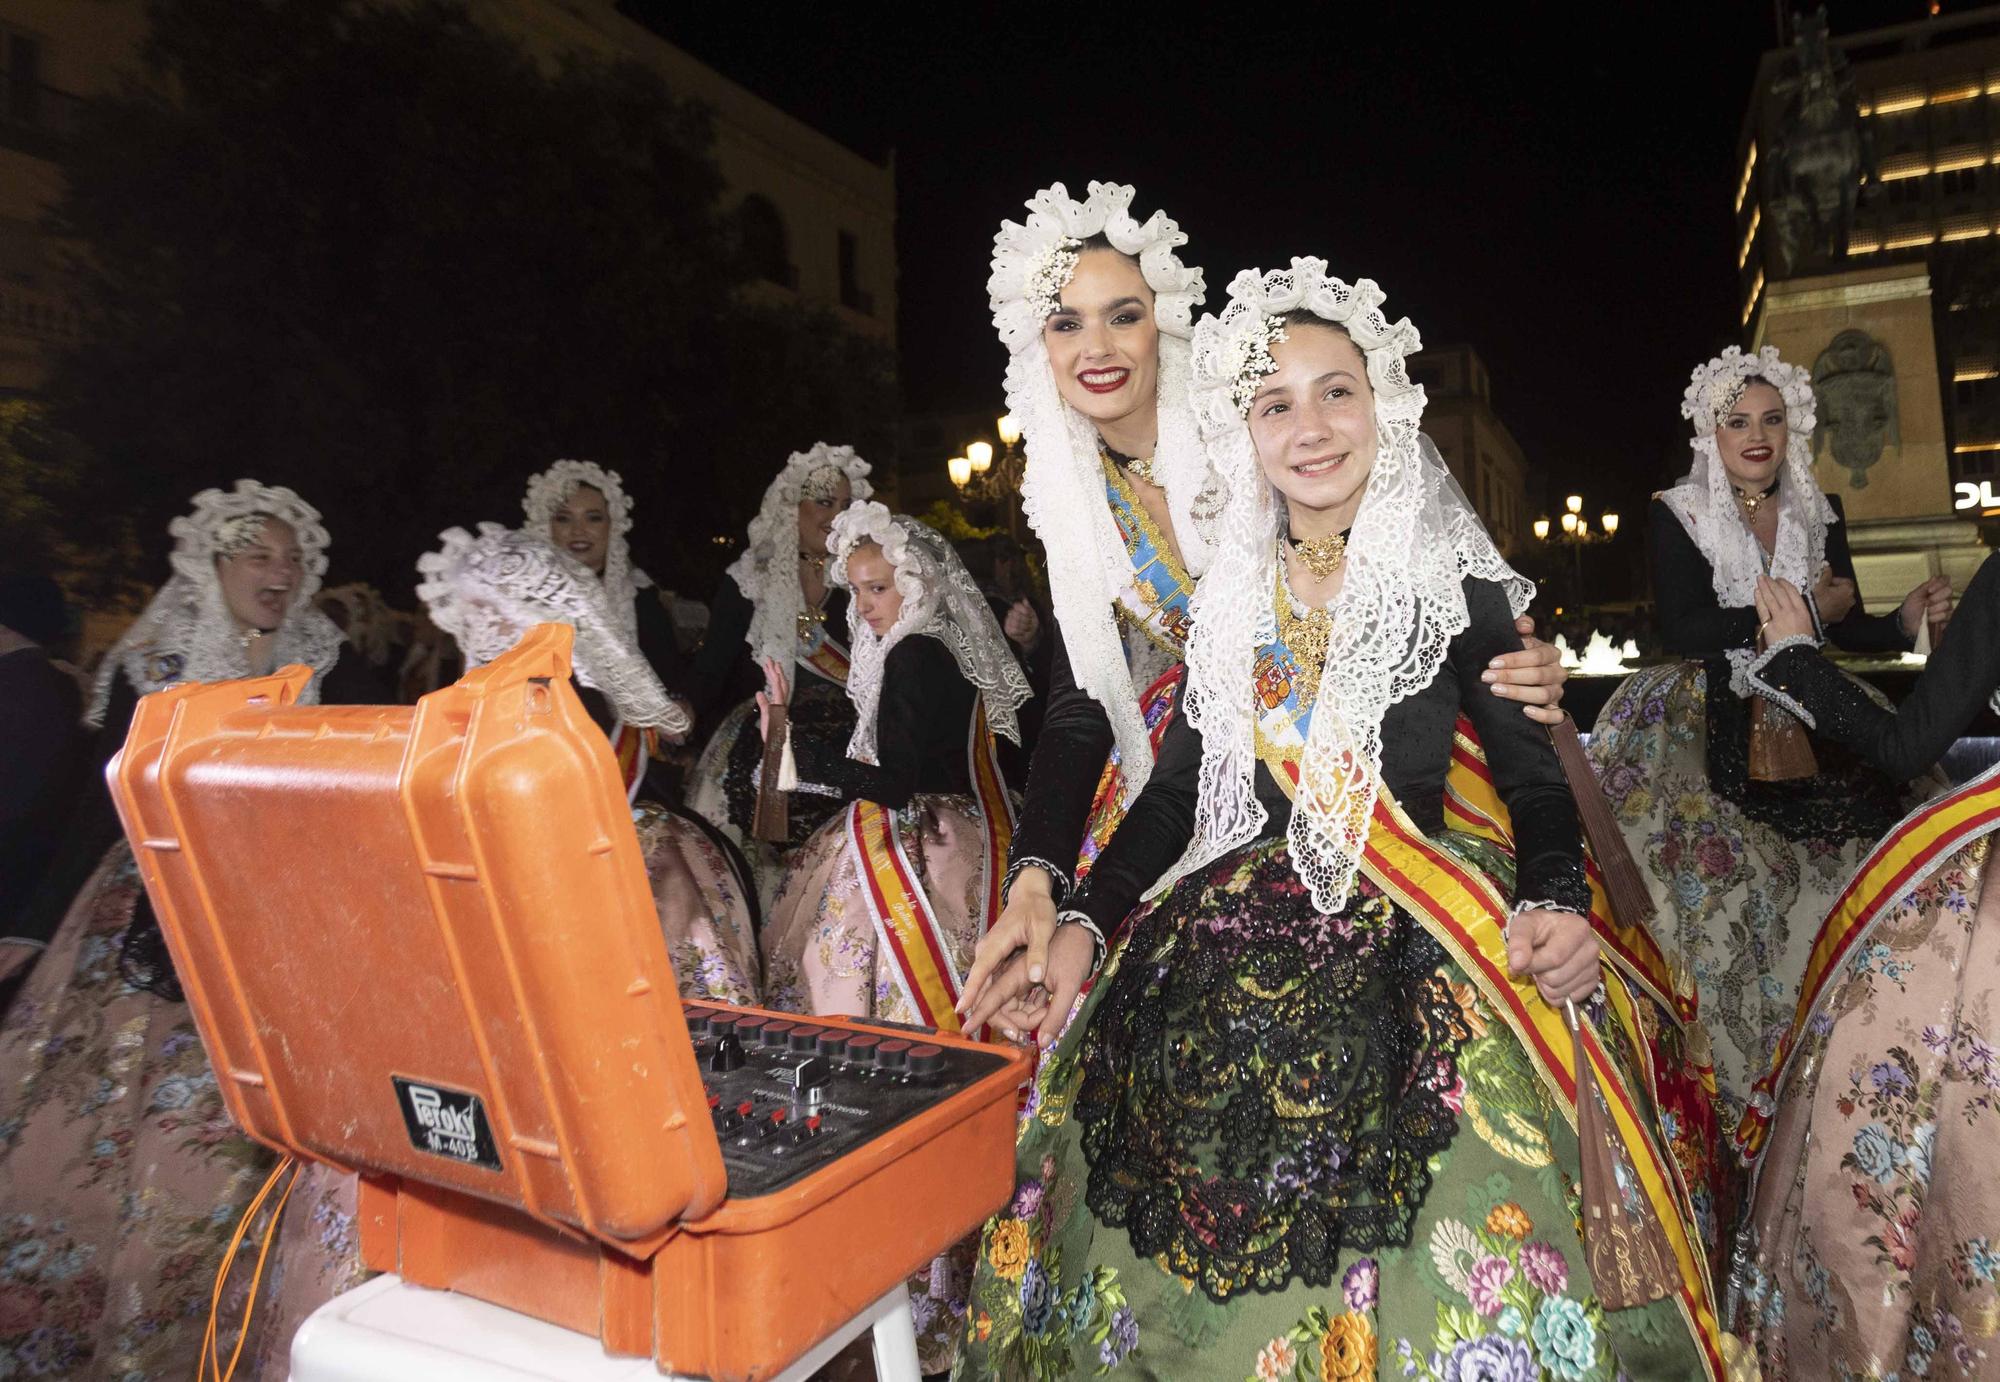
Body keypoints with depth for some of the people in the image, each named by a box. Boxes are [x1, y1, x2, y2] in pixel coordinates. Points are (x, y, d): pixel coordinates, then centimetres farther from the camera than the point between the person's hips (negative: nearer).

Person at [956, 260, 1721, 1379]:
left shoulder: (1458, 587, 0)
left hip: (1406, 951, -2)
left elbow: (1538, 781, 2)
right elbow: (1176, 790, 11)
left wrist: (1559, 909, -18)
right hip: (1226, 941, 3)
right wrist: (1083, 923, 0)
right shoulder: (1226, 596, 8)